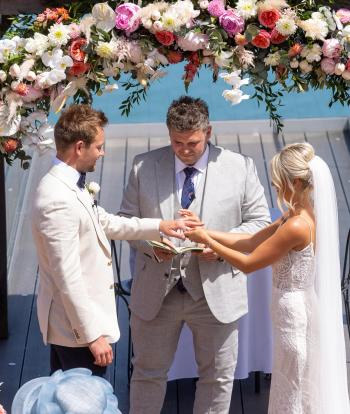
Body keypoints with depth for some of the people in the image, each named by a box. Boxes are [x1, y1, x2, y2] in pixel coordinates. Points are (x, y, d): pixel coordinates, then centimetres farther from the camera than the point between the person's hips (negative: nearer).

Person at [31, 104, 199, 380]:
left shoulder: (70, 185, 5)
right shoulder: (58, 200, -26)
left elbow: (105, 223, 20)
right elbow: (68, 277, -25)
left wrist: (158, 226, 17)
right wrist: (93, 335, -21)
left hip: (69, 323, 10)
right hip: (77, 328, -10)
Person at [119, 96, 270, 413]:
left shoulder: (240, 167, -4)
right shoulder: (144, 166, -2)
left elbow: (260, 222, 0)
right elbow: (127, 220, 3)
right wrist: (151, 245, -17)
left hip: (216, 291, 0)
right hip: (156, 291, 1)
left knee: (218, 376, 14)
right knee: (148, 372, 15)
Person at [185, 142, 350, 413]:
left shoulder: (296, 226, -27)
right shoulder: (301, 215, 2)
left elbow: (248, 264, -19)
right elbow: (252, 242, 6)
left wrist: (207, 241, -10)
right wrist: (206, 232, 2)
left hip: (295, 317, -9)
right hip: (306, 311, 9)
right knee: (303, 392, 24)